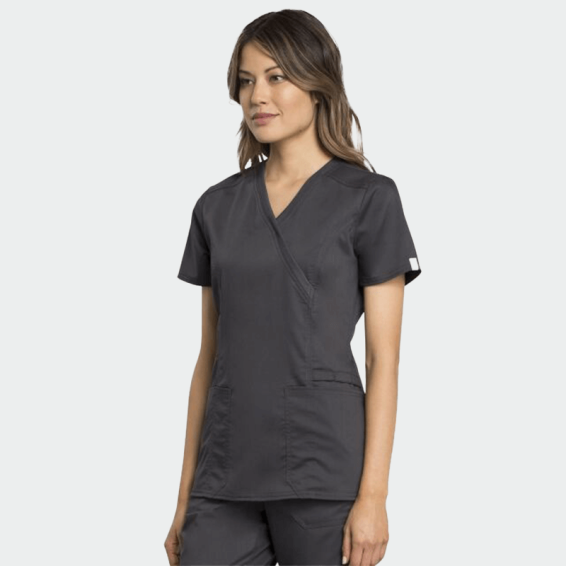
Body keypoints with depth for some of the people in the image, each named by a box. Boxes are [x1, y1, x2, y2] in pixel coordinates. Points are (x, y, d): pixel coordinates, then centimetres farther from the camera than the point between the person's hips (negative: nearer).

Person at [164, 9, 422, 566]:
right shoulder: (217, 206, 10)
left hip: (323, 472, -4)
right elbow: (210, 355, 12)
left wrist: (373, 495, -11)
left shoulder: (369, 199, -3)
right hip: (226, 477, 4)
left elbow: (383, 357, -5)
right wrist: (185, 496, 11)